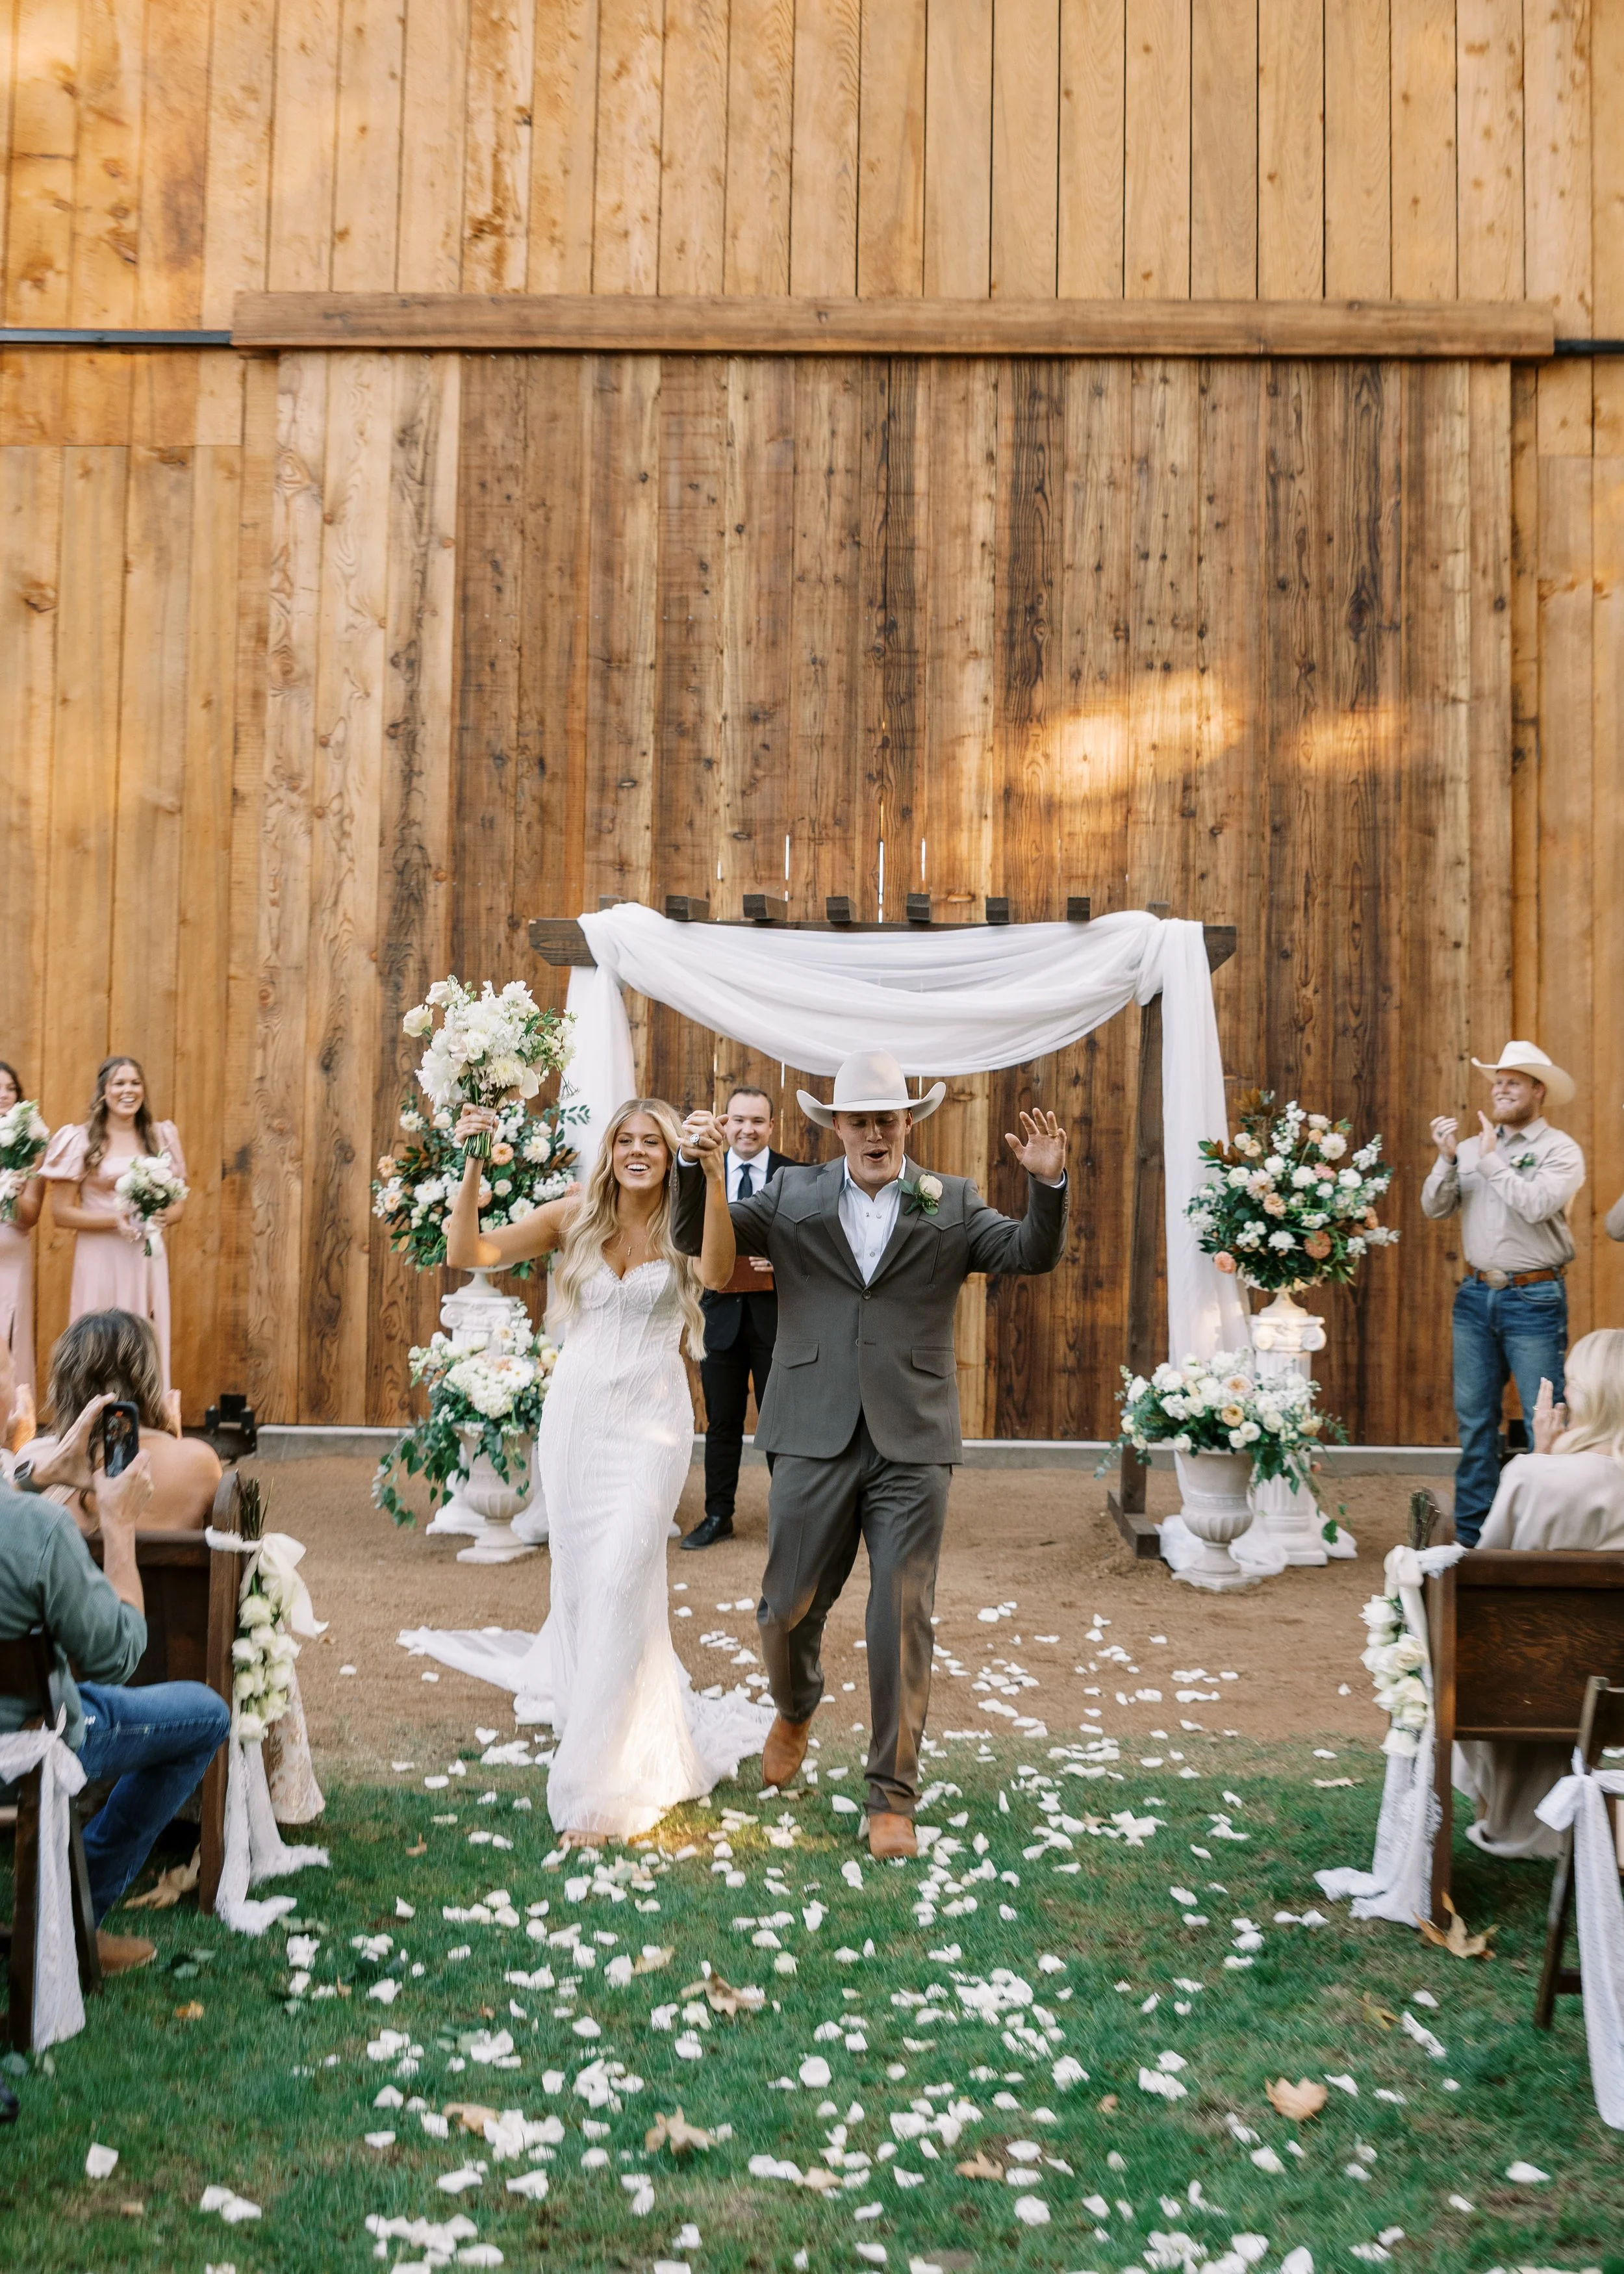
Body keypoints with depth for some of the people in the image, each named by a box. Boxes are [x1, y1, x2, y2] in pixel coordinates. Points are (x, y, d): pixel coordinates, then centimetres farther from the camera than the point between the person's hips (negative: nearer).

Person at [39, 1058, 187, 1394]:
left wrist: (164, 1218, -8)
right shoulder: (81, 1140, -2)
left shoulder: (162, 1136, 9)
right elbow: (61, 1212, -4)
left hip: (148, 1260, 3)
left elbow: (179, 1203, 14)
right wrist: (115, 1219, -17)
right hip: (101, 1259, -3)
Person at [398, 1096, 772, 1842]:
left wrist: (714, 1173, -39)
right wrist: (473, 1167, -20)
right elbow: (466, 1253, -7)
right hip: (575, 1410, 3)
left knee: (619, 1578, -10)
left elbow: (717, 1273, -28)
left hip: (650, 1419, -3)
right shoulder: (576, 1216, 0)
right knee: (578, 1573, 12)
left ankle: (602, 1781, -3)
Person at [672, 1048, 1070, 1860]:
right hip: (815, 1440, 1)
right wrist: (694, 1168, -17)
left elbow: (1034, 1254, -5)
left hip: (911, 1446, -1)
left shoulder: (952, 1206, 7)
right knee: (788, 1609, 9)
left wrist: (1048, 1185, -23)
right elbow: (699, 1237, 2)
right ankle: (795, 1712, 43)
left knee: (902, 1622, 1)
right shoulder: (793, 1197, 8)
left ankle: (892, 1797, 14)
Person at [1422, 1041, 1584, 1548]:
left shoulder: (1560, 1150, -4)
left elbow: (1537, 1205, -20)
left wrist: (1493, 1161, -13)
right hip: (1476, 1296, 5)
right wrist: (1447, 1160, -12)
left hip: (1534, 1300, -5)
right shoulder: (1471, 1146, 9)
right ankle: (1472, 1533, 18)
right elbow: (1434, 1208, 3)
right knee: (1474, 1419, 10)